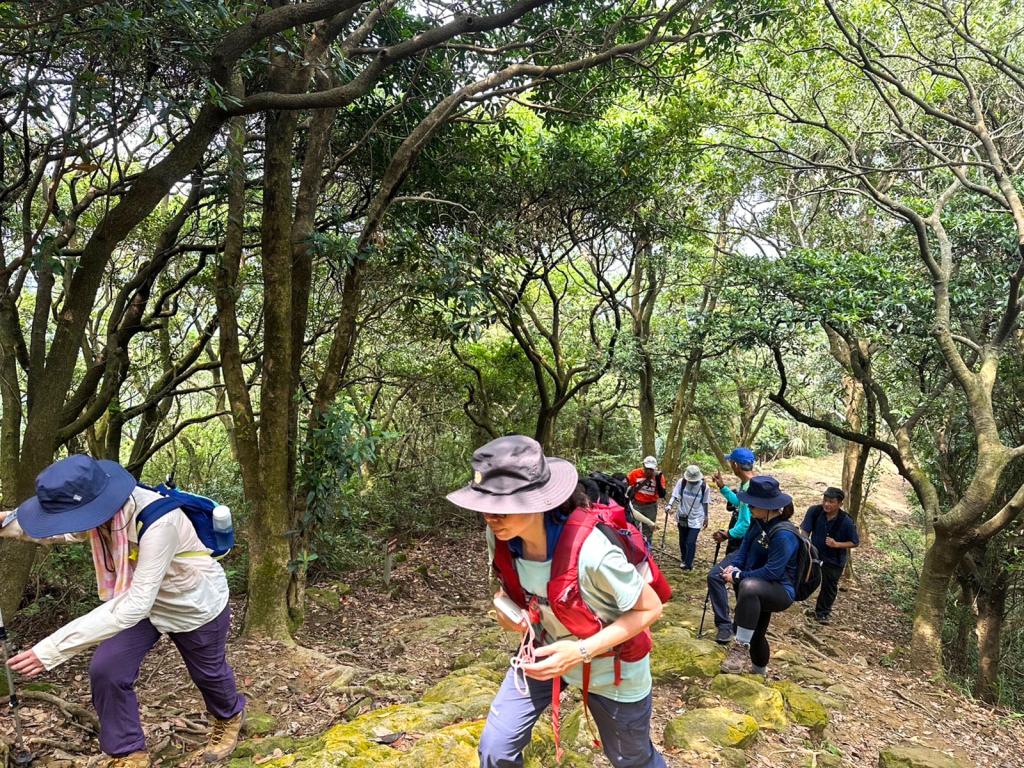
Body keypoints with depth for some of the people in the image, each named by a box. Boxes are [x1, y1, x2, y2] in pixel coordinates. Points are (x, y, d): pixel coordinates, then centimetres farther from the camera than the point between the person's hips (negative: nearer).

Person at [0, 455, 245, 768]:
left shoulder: (159, 522, -45)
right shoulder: (103, 506, -23)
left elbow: (136, 604, -45)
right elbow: (66, 528, 0)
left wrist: (53, 649, -47)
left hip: (195, 606, -5)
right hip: (143, 599, 5)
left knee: (208, 672, 19)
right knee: (106, 671, -10)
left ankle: (230, 717, 53)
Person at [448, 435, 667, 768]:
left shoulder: (590, 552, -39)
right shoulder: (500, 536, -21)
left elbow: (650, 608, -25)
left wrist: (582, 652, -33)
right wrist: (505, 607, -19)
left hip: (609, 663, -4)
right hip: (547, 649, 4)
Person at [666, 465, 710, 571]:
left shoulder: (704, 486, -13)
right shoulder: (682, 482, -13)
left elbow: (705, 503, 0)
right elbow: (675, 496, -16)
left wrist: (706, 517, 9)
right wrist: (669, 506, -35)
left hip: (696, 519, -2)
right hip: (682, 517, 2)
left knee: (691, 542, -9)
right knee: (682, 541, 17)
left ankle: (688, 564, 8)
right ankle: (683, 559, 41)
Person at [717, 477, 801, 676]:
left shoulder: (784, 535, -27)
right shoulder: (758, 523, -1)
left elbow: (772, 572, -29)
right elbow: (743, 551, 4)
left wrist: (738, 576, -24)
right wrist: (732, 567, -17)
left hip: (781, 591, -9)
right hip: (761, 589, 9)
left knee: (749, 586, -39)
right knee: (754, 633, 23)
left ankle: (741, 646, -30)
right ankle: (759, 668, 53)